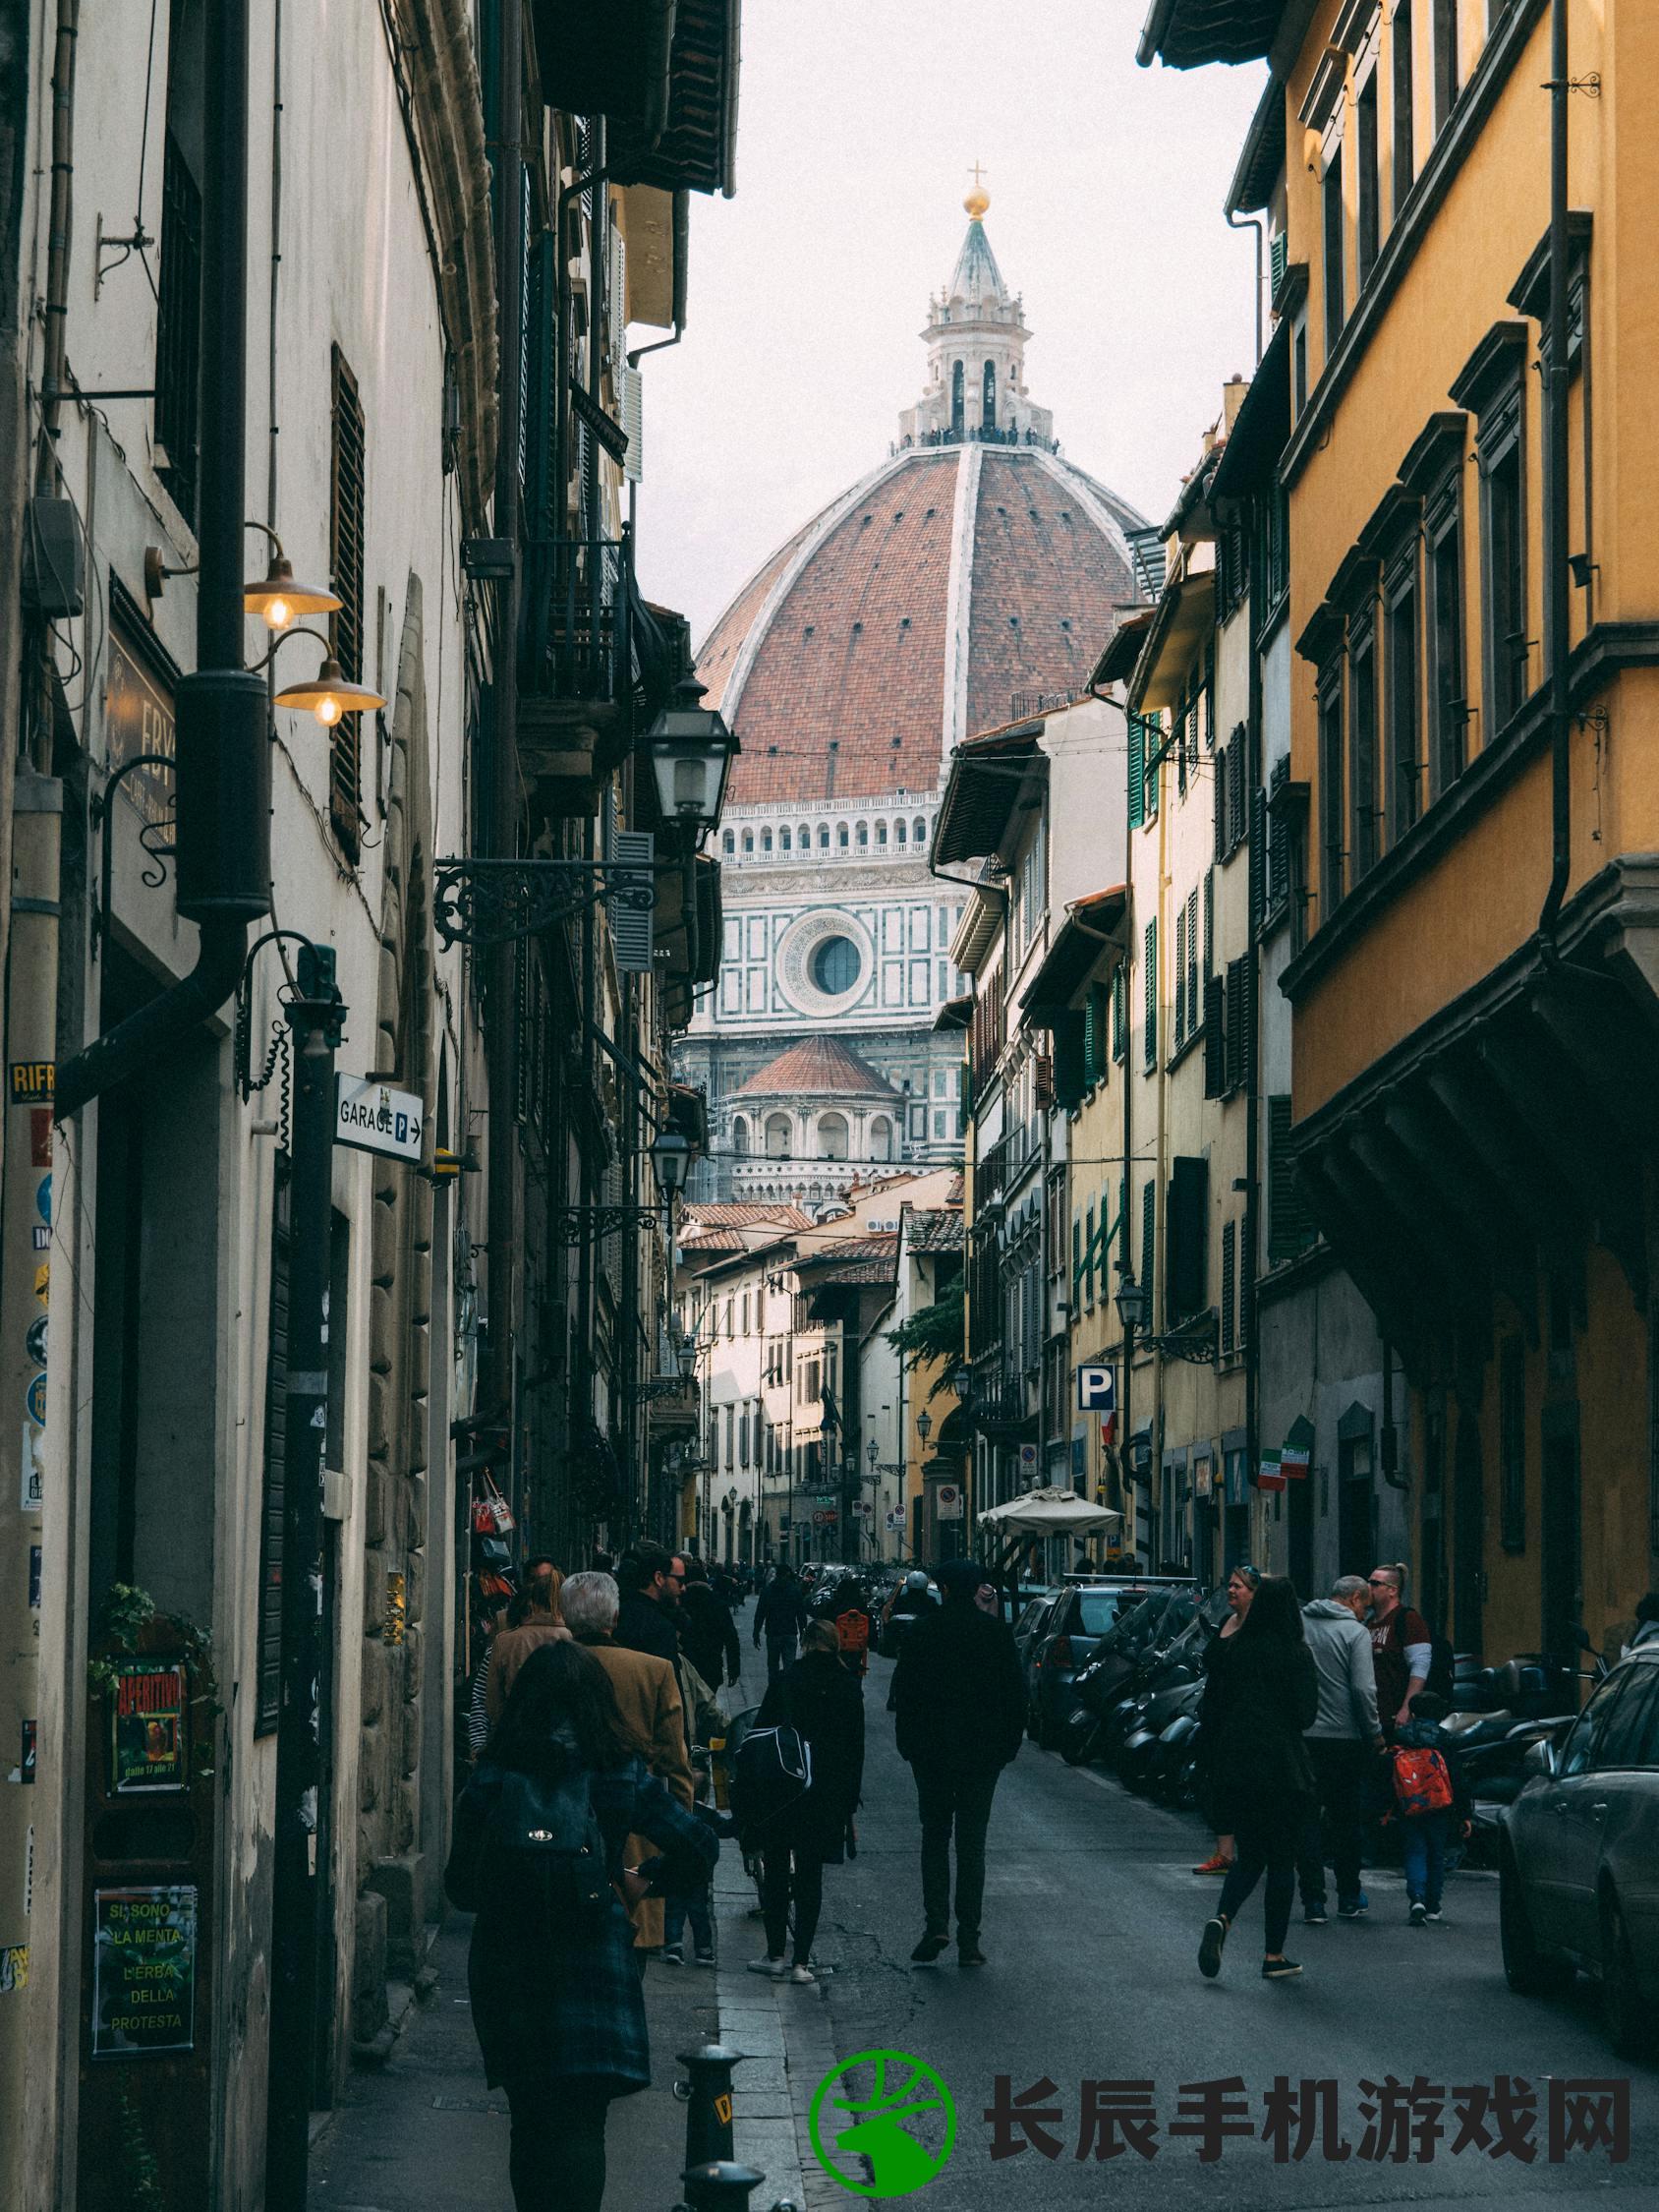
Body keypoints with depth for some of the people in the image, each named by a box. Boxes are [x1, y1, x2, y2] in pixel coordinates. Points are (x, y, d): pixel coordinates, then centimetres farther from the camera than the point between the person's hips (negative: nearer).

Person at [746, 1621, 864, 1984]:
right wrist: (850, 1805, 12)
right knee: (810, 1876, 7)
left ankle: (776, 1955, 11)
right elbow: (856, 1749, 6)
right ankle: (800, 1962, 3)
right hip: (827, 1799, 2)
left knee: (775, 1872, 10)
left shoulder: (786, 1680, -4)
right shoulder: (848, 1687, 3)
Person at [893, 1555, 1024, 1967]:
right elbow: (1015, 1696, 0)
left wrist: (907, 1743, 6)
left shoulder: (922, 1631, -5)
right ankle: (968, 1937, 2)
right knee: (972, 1843, 5)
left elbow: (905, 1693, -2)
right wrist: (1010, 1743, 9)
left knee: (934, 1837, 11)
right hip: (982, 1751, 1)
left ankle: (936, 1922, -5)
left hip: (931, 1749, -1)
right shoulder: (998, 1633, -3)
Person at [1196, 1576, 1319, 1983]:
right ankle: (1274, 1956, 6)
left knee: (1250, 1854, 15)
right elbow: (1306, 1715, -11)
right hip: (1283, 1767, -4)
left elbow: (1209, 1714, 6)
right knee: (1281, 1858, 6)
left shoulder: (1232, 1650, 3)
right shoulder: (1296, 1655, -10)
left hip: (1236, 1768, 4)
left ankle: (1222, 1919, -12)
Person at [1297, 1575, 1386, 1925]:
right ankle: (1349, 1898, 20)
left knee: (1307, 1818, 5)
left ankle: (1313, 1900, -1)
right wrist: (1374, 1734, -3)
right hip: (1343, 1736, -2)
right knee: (1346, 1818, 12)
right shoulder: (1354, 1632, -8)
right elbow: (1363, 1689, -14)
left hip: (1301, 1736, 2)